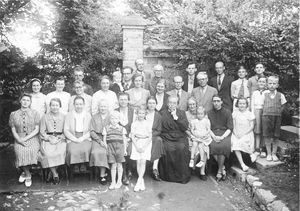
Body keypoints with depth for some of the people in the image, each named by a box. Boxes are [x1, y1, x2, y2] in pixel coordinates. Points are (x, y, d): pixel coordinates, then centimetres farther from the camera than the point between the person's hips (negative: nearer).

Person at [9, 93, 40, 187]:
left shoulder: (34, 113, 6)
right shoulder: (13, 114, 10)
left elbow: (36, 130, 1)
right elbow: (13, 131, 6)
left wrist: (25, 138, -12)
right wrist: (19, 140, -13)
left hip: (32, 138, -1)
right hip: (19, 139, 1)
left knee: (31, 150, -33)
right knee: (20, 152, -31)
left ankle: (25, 172, -4)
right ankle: (28, 175, -7)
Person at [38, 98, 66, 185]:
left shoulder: (63, 117, 10)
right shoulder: (45, 117, 10)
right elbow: (42, 131, 6)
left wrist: (59, 138, -9)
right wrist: (49, 139, -8)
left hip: (60, 139, 0)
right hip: (48, 139, 0)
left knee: (61, 151, -30)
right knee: (47, 153, -29)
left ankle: (52, 173, -12)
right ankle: (55, 174, -18)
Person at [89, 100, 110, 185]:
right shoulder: (94, 117, 14)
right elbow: (92, 132, 7)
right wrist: (100, 141, -8)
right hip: (97, 139, 1)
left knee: (103, 151, -28)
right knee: (96, 152, -27)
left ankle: (102, 175, -12)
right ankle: (104, 173, -12)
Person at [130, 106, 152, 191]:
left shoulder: (148, 124, -1)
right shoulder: (134, 124, 2)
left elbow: (150, 137, -1)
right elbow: (132, 137, 1)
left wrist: (144, 147, -10)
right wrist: (137, 147, -9)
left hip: (146, 143, -1)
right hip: (136, 143, 1)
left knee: (143, 162, -12)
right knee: (138, 162, -5)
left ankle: (138, 182, -12)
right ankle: (142, 182, 3)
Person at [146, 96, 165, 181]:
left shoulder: (158, 116, 10)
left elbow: (159, 131, 5)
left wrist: (151, 134, -12)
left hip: (154, 136, 2)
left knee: (158, 140, -31)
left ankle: (155, 168, -31)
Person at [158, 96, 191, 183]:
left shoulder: (182, 113, 14)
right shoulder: (162, 113, 12)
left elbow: (185, 127, 1)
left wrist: (176, 118, -6)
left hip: (180, 138, 1)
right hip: (167, 138, -1)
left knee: (182, 148, -29)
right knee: (168, 149, -30)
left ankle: (182, 176, -14)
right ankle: (169, 175, -14)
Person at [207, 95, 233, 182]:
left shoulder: (227, 112, 8)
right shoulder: (209, 113, 13)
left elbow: (230, 128, 1)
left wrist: (222, 137, -14)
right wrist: (214, 136, -11)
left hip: (225, 134, -1)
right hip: (213, 134, 1)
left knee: (223, 145, -33)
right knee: (212, 145, -31)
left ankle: (219, 171, -18)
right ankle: (222, 168, -11)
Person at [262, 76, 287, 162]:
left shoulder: (280, 95, 2)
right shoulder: (264, 94, 2)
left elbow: (282, 106, 11)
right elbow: (262, 105, 8)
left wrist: (277, 112, 1)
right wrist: (266, 113, 0)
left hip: (277, 117, 0)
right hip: (266, 116, 0)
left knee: (275, 136, 4)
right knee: (267, 136, 2)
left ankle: (274, 153, 17)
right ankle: (269, 153, 13)